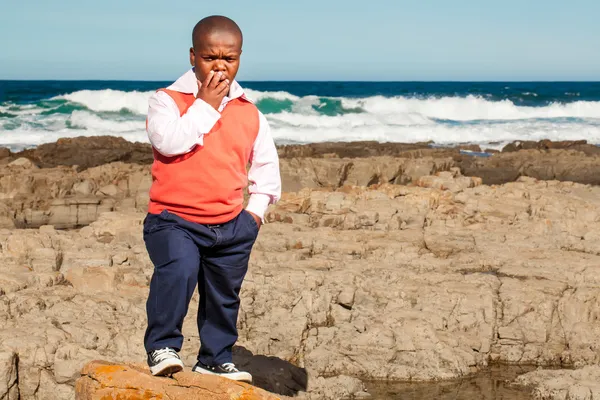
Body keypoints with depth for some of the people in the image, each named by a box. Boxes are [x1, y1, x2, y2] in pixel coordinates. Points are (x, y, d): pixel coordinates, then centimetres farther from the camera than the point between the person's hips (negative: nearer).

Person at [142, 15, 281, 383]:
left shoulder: (250, 114, 6)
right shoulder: (168, 100, -6)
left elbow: (266, 164, 18)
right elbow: (169, 142, -25)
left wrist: (256, 209, 7)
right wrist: (206, 104, -17)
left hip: (231, 225, 5)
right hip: (174, 219, -5)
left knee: (224, 294, 15)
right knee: (178, 271, -30)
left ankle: (215, 360, 35)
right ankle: (163, 346, -13)